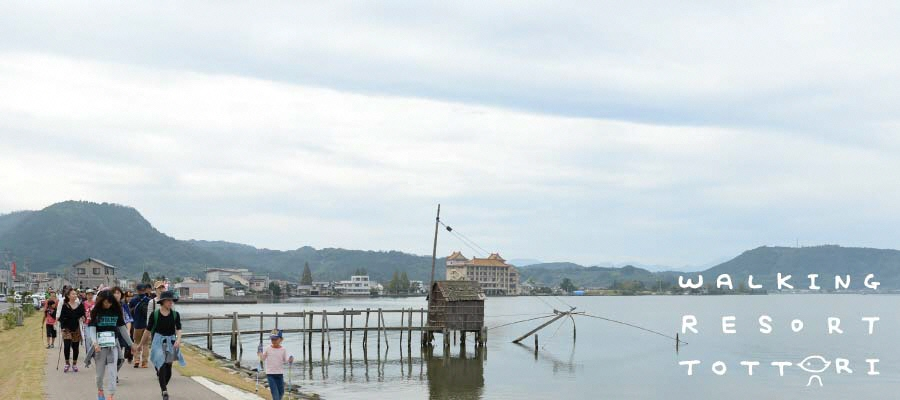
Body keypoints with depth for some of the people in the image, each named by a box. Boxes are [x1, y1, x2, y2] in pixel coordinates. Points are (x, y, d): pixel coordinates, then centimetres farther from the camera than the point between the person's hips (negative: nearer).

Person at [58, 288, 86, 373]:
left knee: (75, 347, 7)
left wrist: (83, 318, -9)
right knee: (67, 346, -10)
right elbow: (61, 317, -3)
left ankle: (74, 364, 20)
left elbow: (83, 315, 12)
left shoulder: (80, 305, 3)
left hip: (77, 329, 2)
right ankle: (67, 363, 7)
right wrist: (62, 327, -12)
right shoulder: (65, 306, -4)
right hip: (67, 328, -2)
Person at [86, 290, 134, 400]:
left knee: (112, 372, -8)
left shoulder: (116, 311, 3)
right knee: (100, 372, 11)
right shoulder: (95, 312, -2)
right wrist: (94, 343, -27)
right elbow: (92, 328, -10)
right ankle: (100, 391, 35)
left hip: (113, 345, 1)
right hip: (99, 345, -1)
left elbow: (122, 328, 9)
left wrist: (131, 343, 11)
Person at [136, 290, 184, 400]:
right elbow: (148, 330, 3)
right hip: (159, 342, -3)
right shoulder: (154, 314, -5)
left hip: (171, 342, 3)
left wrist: (178, 340, -26)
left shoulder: (175, 314, 0)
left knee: (168, 368, 11)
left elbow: (178, 329, -7)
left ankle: (163, 386, 34)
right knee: (161, 365, -17)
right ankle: (164, 391, -19)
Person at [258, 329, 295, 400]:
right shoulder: (268, 348, -1)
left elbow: (285, 360, -1)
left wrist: (290, 360, -21)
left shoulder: (283, 349, 0)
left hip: (280, 373, 2)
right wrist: (260, 355, -15)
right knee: (275, 392, -9)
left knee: (281, 392, 7)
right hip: (270, 373, -2)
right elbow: (263, 359, 5)